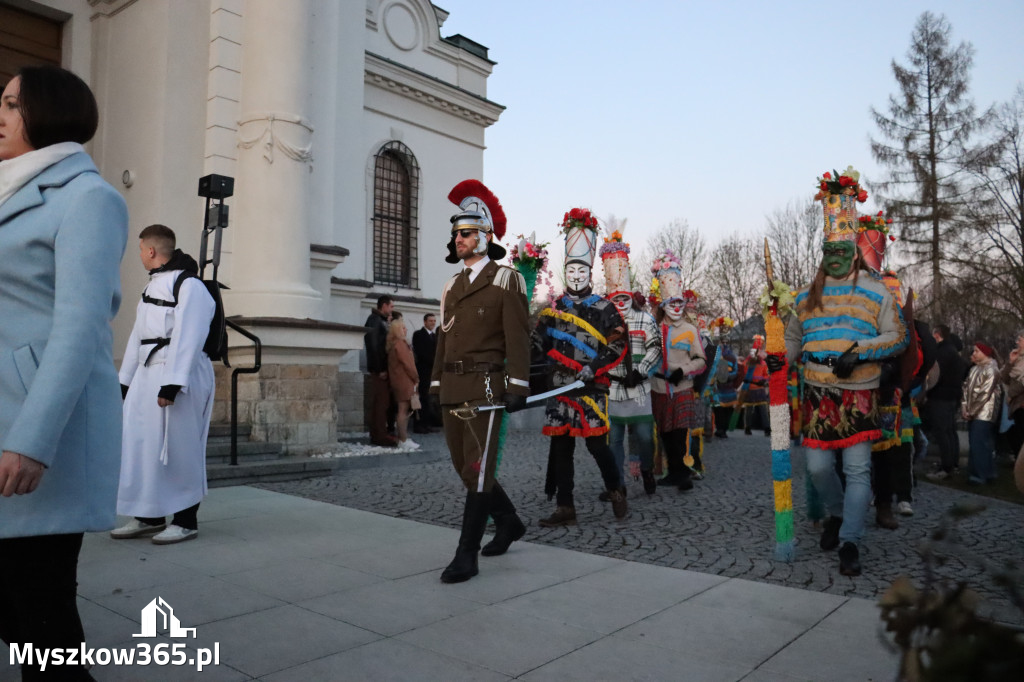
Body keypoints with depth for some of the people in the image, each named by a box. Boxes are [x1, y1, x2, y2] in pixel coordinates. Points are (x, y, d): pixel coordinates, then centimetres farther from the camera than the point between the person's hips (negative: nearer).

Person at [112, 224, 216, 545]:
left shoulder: (190, 286, -11)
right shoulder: (153, 285, 19)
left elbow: (187, 339, -19)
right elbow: (139, 335, 21)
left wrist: (172, 383, -24)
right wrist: (125, 379, 19)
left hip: (180, 377, -9)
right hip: (147, 375, 9)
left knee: (178, 448, -4)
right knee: (140, 444, 10)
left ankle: (186, 521, 8)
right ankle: (150, 516, 22)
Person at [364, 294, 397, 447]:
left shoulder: (381, 320, 20)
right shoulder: (374, 320, -11)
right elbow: (373, 346, -18)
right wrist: (380, 369, -19)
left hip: (382, 368, 10)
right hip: (379, 369, -10)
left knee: (382, 402, 11)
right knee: (380, 402, -9)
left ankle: (378, 434, 17)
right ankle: (380, 435, -7)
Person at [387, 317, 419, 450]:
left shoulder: (392, 345, 16)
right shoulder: (400, 344, -13)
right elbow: (407, 363, -15)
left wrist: (414, 378, 15)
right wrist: (416, 378, -3)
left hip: (397, 381, 10)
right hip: (404, 382, -9)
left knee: (403, 410, 12)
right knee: (403, 410, -7)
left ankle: (403, 438, 16)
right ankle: (403, 441, -5)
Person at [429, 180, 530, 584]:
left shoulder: (505, 280, -2)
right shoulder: (451, 287, 18)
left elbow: (518, 337, -8)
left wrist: (518, 386, -16)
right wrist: (436, 384, 15)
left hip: (485, 387, -7)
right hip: (452, 389, 8)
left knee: (477, 470, -6)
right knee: (465, 467, 13)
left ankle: (466, 555, 1)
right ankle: (509, 523, 32)